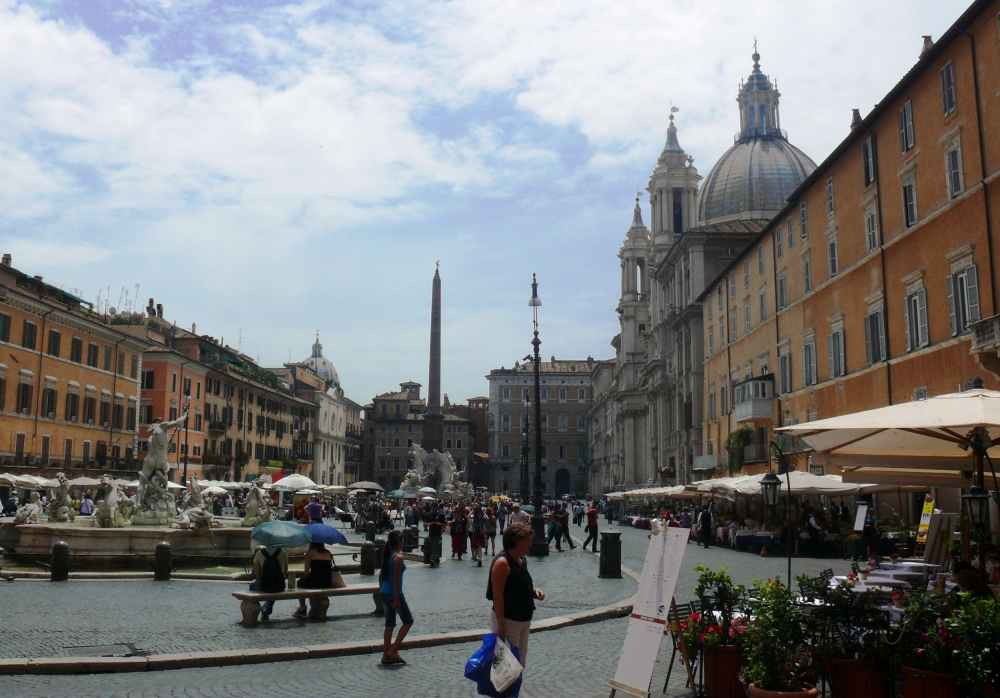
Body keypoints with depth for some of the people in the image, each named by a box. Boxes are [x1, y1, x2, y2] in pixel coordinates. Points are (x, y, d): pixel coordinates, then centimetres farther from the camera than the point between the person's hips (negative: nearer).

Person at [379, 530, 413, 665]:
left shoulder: (387, 555, 9)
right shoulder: (398, 557, -16)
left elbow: (381, 575, 13)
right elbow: (396, 579, -19)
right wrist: (397, 599, -18)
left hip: (384, 593, 8)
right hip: (394, 594, -8)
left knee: (389, 623, 13)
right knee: (408, 621, 5)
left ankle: (386, 656, 15)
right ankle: (393, 650, 1)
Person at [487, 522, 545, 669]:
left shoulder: (522, 561, 7)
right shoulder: (502, 562, -20)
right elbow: (497, 596, -22)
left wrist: (534, 592, 2)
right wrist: (501, 625, -24)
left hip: (523, 621, 9)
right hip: (507, 621, -9)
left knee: (521, 663, 16)